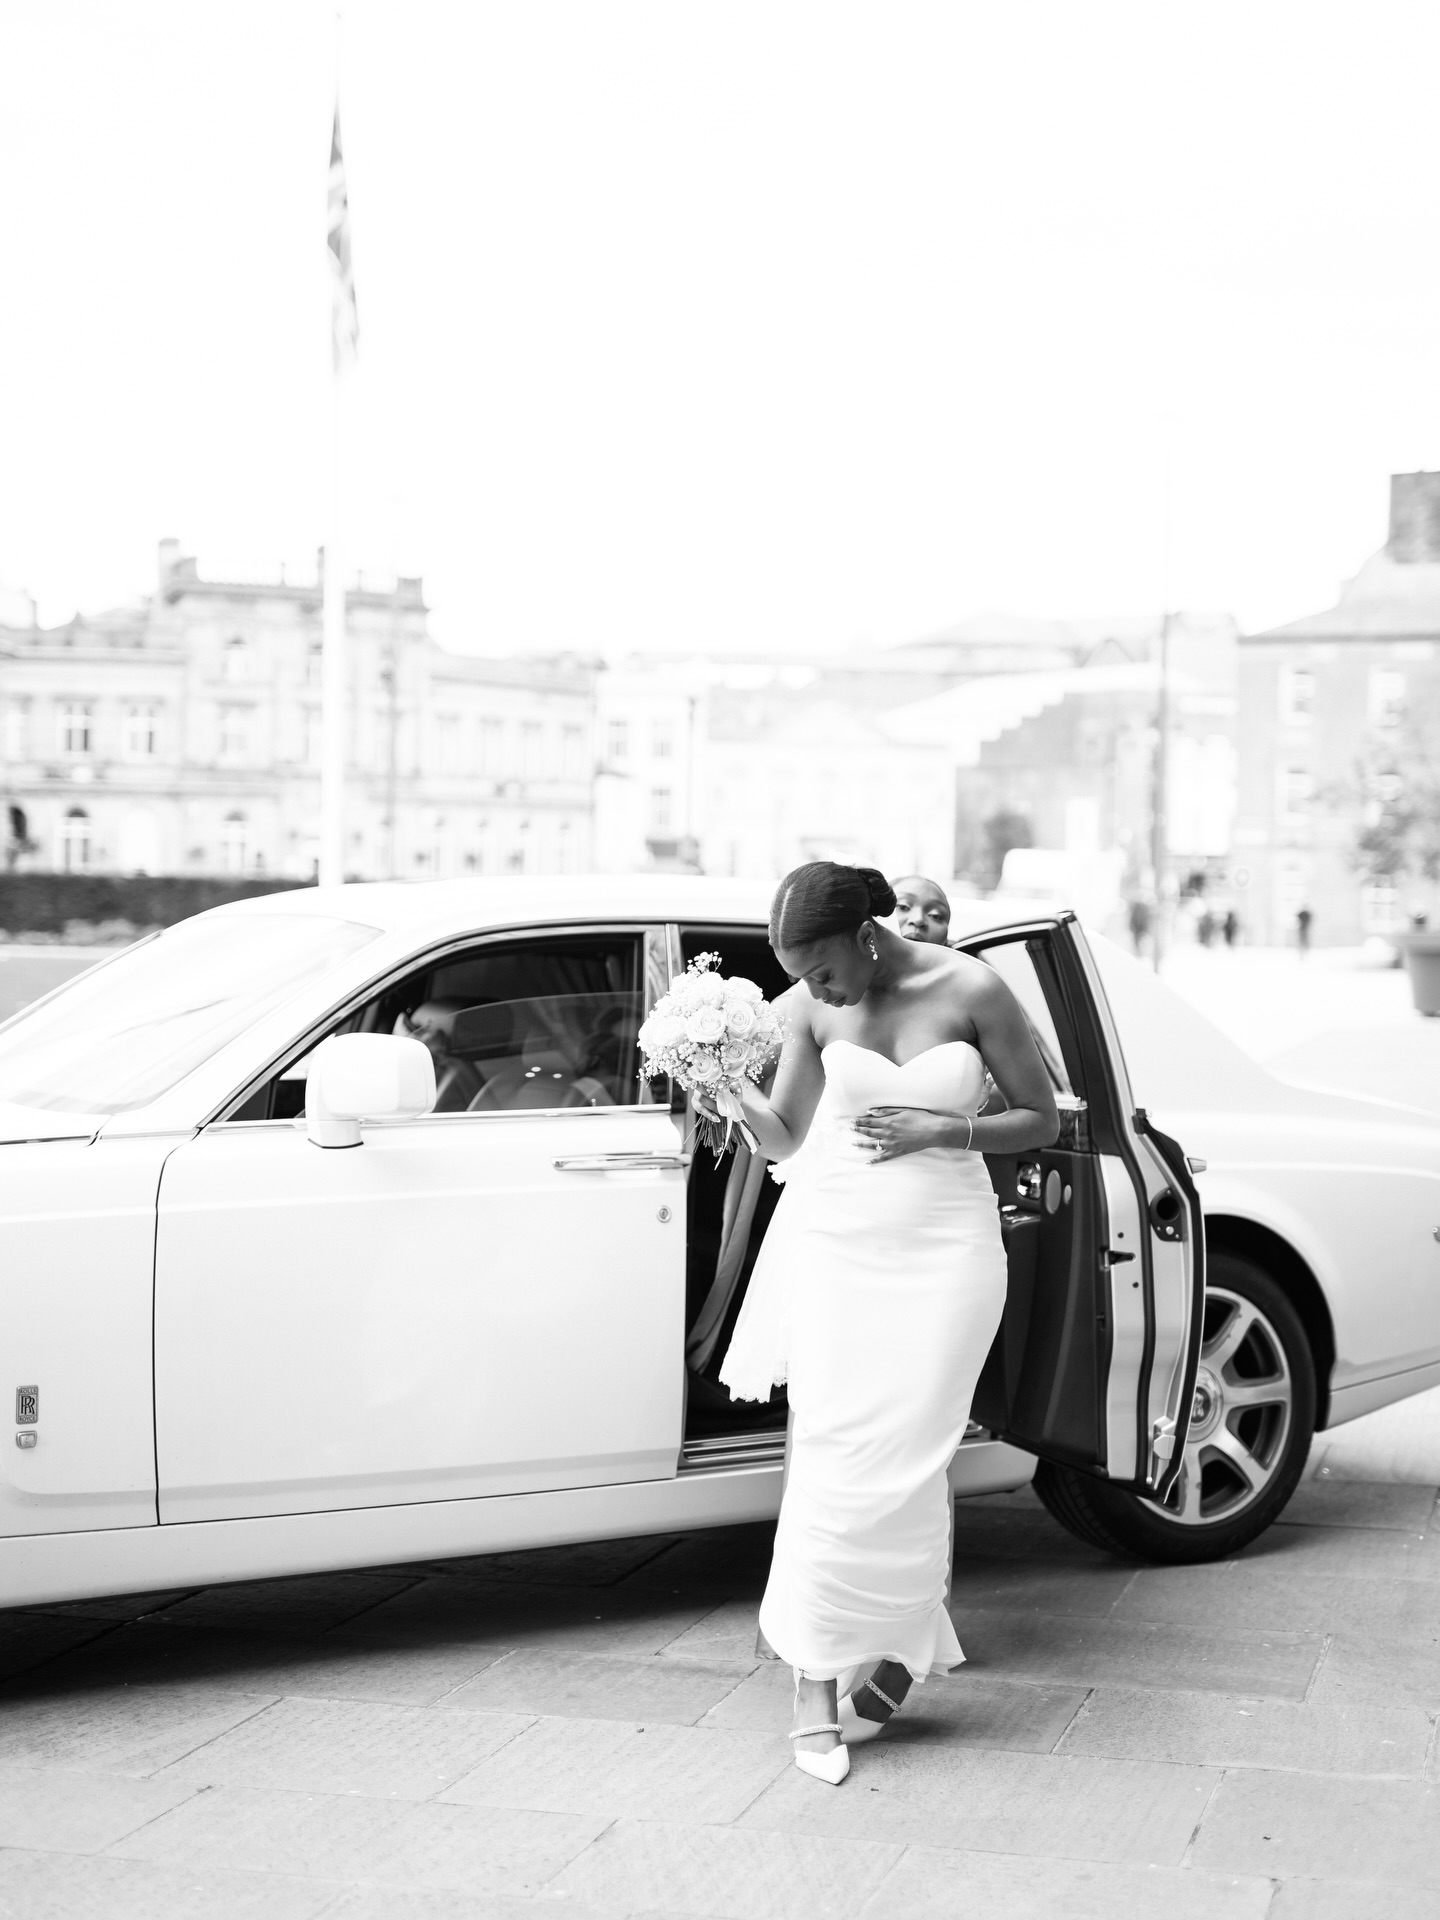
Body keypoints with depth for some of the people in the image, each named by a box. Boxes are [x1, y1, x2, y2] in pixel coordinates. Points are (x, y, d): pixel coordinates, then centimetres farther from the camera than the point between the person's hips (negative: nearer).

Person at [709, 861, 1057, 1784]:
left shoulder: (972, 990, -7)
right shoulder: (810, 1008, 0)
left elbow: (1042, 1120, 1)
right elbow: (784, 1135, 7)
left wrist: (939, 1130, -13)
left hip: (941, 1248, -2)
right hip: (834, 1240, 2)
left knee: (905, 1458, -6)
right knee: (829, 1455, -4)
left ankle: (901, 1646, 14)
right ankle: (816, 1682, 1)